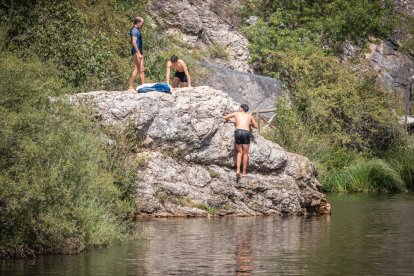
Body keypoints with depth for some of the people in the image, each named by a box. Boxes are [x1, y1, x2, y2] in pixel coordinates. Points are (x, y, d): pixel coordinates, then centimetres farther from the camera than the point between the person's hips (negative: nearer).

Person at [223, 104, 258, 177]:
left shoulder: (237, 113, 22)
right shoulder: (250, 116, 22)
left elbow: (225, 118, 29)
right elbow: (256, 126, 29)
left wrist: (229, 120, 50)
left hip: (238, 132, 0)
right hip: (246, 132, 0)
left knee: (239, 152, 14)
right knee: (245, 153, 10)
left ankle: (238, 170, -2)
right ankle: (244, 172, 9)